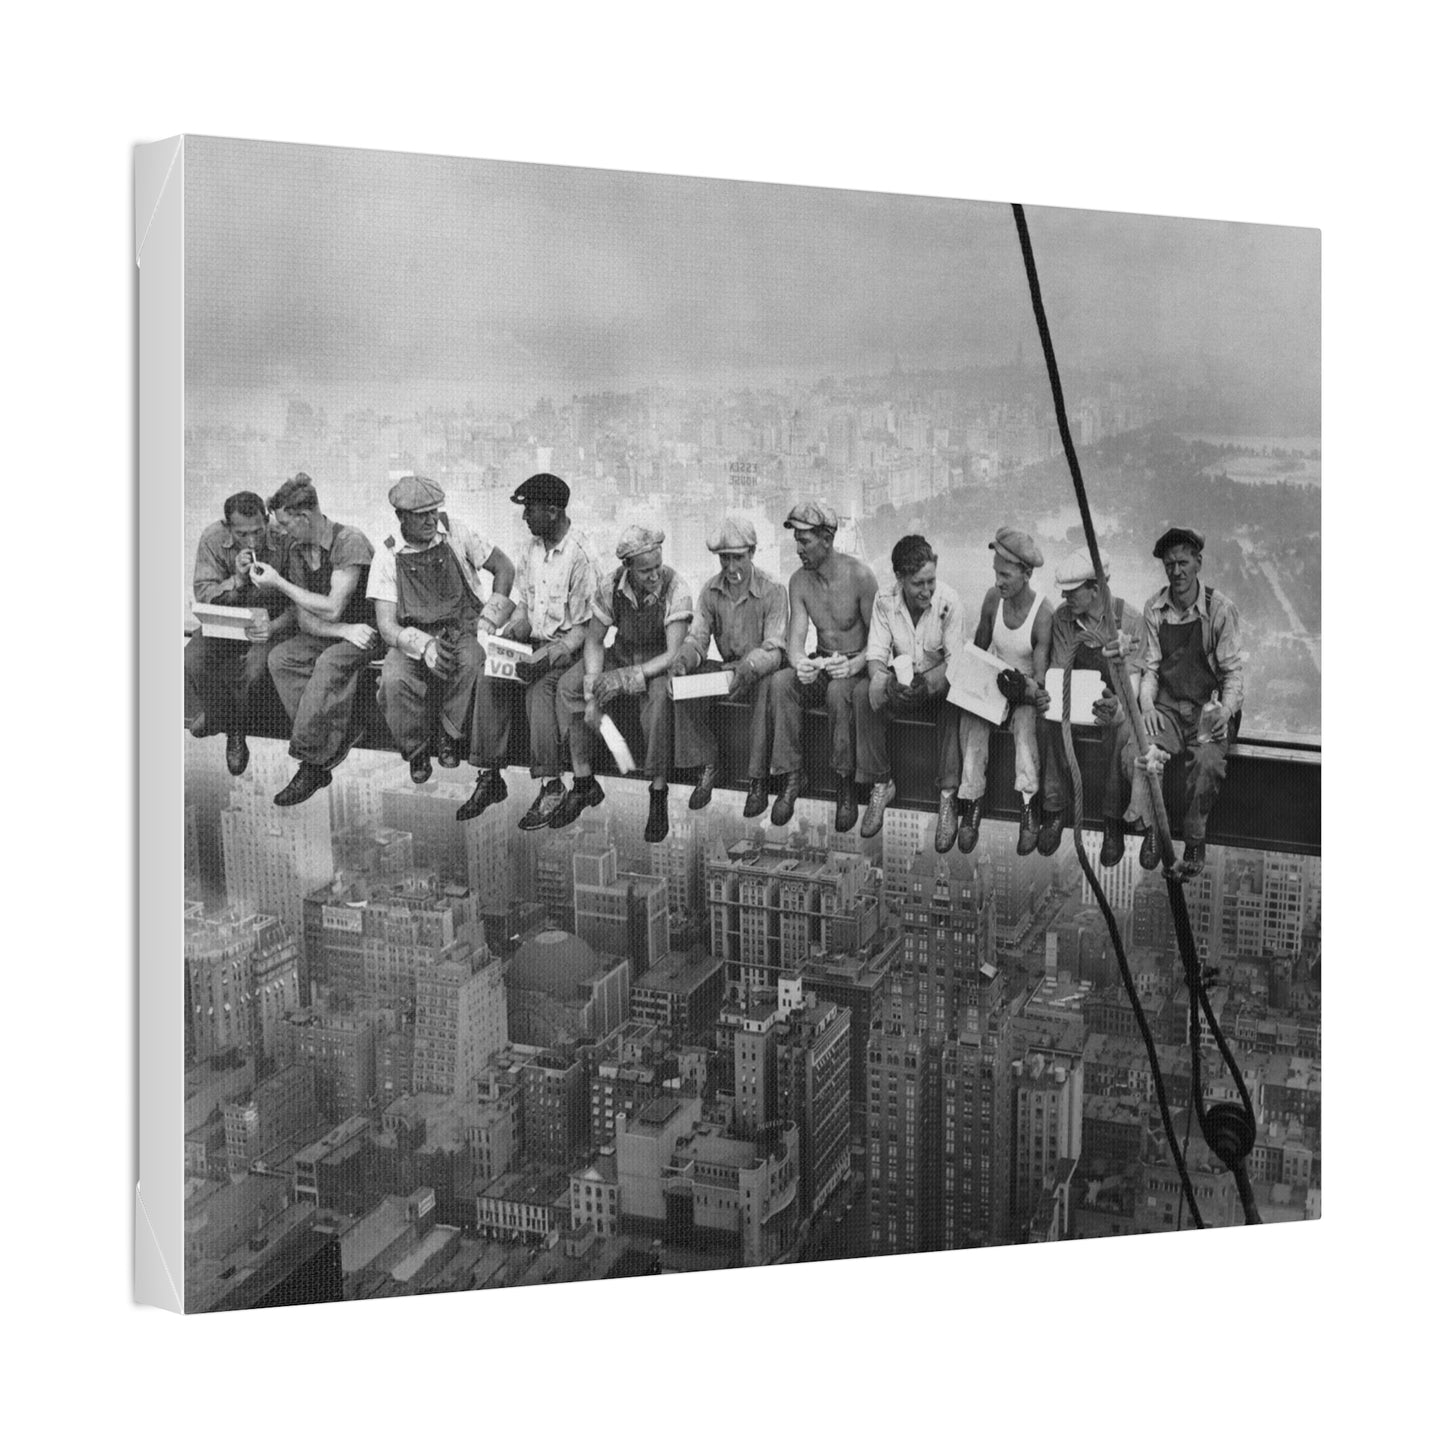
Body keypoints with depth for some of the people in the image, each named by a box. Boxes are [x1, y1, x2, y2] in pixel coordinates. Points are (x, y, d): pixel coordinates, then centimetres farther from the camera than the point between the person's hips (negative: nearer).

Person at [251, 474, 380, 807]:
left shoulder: (349, 541, -17)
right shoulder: (297, 551, 6)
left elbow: (332, 608, -22)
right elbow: (304, 619, 2)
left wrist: (278, 583, -14)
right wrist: (344, 630, -19)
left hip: (366, 633, -7)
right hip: (327, 636, 7)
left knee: (329, 664, -35)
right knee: (280, 658, -19)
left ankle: (311, 763, -27)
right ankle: (335, 740, -22)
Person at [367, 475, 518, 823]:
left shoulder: (456, 535, 2)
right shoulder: (388, 557, 0)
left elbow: (503, 567, 10)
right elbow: (386, 625, -5)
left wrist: (488, 621, -2)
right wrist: (424, 645, -25)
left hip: (463, 631, 0)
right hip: (412, 640, 0)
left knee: (481, 666, -35)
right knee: (394, 681, -32)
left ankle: (451, 733, -14)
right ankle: (417, 752, -5)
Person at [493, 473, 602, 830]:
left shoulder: (581, 556, -14)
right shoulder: (533, 549, 10)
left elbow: (585, 626, -14)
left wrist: (549, 655, -25)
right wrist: (506, 635, -2)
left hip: (569, 648, -7)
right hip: (534, 641, 7)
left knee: (540, 687, -33)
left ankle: (551, 785, -27)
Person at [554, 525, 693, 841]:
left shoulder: (675, 590, -23)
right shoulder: (610, 587, -12)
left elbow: (674, 653, -26)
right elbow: (594, 641, -4)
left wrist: (627, 677, -34)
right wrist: (592, 693, -18)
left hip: (660, 662, -4)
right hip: (621, 653, 5)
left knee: (659, 696, -38)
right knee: (569, 686, -18)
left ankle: (658, 794, -27)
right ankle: (583, 783, -10)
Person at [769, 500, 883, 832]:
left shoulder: (859, 576, -15)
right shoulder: (799, 581, 0)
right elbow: (796, 638, -6)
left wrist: (854, 665, -35)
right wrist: (799, 663, -31)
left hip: (859, 665, -4)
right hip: (821, 665, 5)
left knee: (839, 690, -38)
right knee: (780, 681, -26)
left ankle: (846, 785, -26)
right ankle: (792, 777, -20)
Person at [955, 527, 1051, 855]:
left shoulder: (1043, 614, -17)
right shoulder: (993, 598, -3)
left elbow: (1040, 677, -16)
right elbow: (978, 649, 11)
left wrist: (1027, 689, -35)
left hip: (1028, 691, -4)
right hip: (994, 682, 4)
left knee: (1025, 720, -35)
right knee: (972, 719, -27)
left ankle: (1029, 807, -36)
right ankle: (972, 802, -27)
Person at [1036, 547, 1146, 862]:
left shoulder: (1130, 620, -14)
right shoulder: (1063, 617, -3)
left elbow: (1132, 678, -18)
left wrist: (1117, 707, -40)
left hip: (1115, 698, -3)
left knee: (1121, 729, -37)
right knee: (1049, 720, -31)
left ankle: (1114, 823, -25)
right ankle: (1054, 810, -21)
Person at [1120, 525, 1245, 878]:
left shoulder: (1221, 609, -5)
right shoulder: (1154, 610, 5)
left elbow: (1233, 672, -3)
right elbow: (1150, 667, 7)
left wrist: (1225, 709, -21)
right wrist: (1146, 705, -12)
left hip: (1209, 708, -2)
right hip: (1167, 707, 3)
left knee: (1207, 760, -33)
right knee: (1135, 752, -28)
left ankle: (1194, 842, -12)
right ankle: (1151, 827, -6)